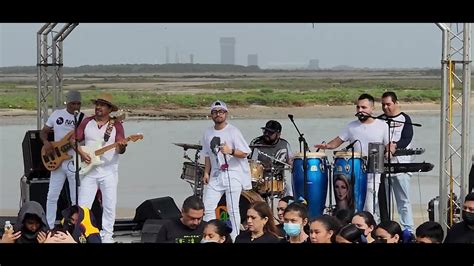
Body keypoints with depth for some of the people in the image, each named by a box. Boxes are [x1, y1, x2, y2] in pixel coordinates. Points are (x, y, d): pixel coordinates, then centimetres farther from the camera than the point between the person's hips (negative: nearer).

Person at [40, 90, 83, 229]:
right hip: (57, 161, 3)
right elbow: (44, 131, 14)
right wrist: (46, 142, -6)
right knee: (52, 196, 4)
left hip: (75, 162, -3)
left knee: (76, 199, 0)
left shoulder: (83, 118, -3)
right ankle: (49, 228, 12)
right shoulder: (57, 114, 6)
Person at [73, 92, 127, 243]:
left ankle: (107, 235, 7)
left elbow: (120, 150, -5)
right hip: (88, 170, 2)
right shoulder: (87, 122, 7)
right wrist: (81, 153, -8)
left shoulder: (116, 125, 0)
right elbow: (74, 139, 7)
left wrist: (122, 146, -28)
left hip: (108, 170, -2)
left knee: (109, 205, -1)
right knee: (83, 205, 0)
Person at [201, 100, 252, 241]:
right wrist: (206, 173, 10)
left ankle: (235, 238, 4)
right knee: (207, 208, 1)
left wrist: (230, 151, -28)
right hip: (216, 175, 5)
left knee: (232, 210, -2)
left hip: (233, 175, -5)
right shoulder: (208, 133, 9)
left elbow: (244, 153, -11)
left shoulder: (233, 131, -9)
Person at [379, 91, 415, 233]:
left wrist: (395, 146, -28)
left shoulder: (404, 119, 3)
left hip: (400, 164, -4)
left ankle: (408, 230, -4)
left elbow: (407, 139, -10)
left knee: (403, 200, -5)